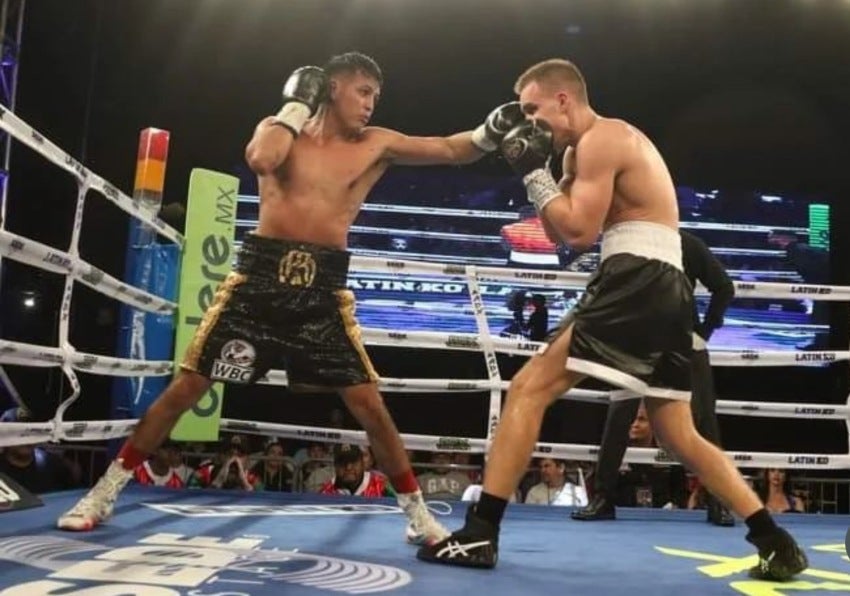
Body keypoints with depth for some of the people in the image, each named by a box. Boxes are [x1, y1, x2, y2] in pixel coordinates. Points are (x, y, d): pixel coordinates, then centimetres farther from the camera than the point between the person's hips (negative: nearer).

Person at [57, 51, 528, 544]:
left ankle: (419, 515, 14)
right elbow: (261, 159, -17)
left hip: (324, 288, 1)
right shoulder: (282, 128, 6)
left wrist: (493, 129, -11)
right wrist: (297, 104, -7)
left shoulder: (376, 145, 9)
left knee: (369, 404, -1)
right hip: (261, 275, -1)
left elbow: (451, 149, 6)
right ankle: (106, 491, 18)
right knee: (187, 387, 2)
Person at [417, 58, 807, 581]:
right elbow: (561, 234, 22)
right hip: (667, 289, 10)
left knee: (530, 388, -9)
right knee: (679, 435, 16)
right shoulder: (614, 140, 26)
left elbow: (580, 233, -13)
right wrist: (546, 168, 12)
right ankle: (776, 542, 18)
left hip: (640, 280, -10)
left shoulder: (601, 139, -4)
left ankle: (480, 532, -9)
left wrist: (534, 172, -5)